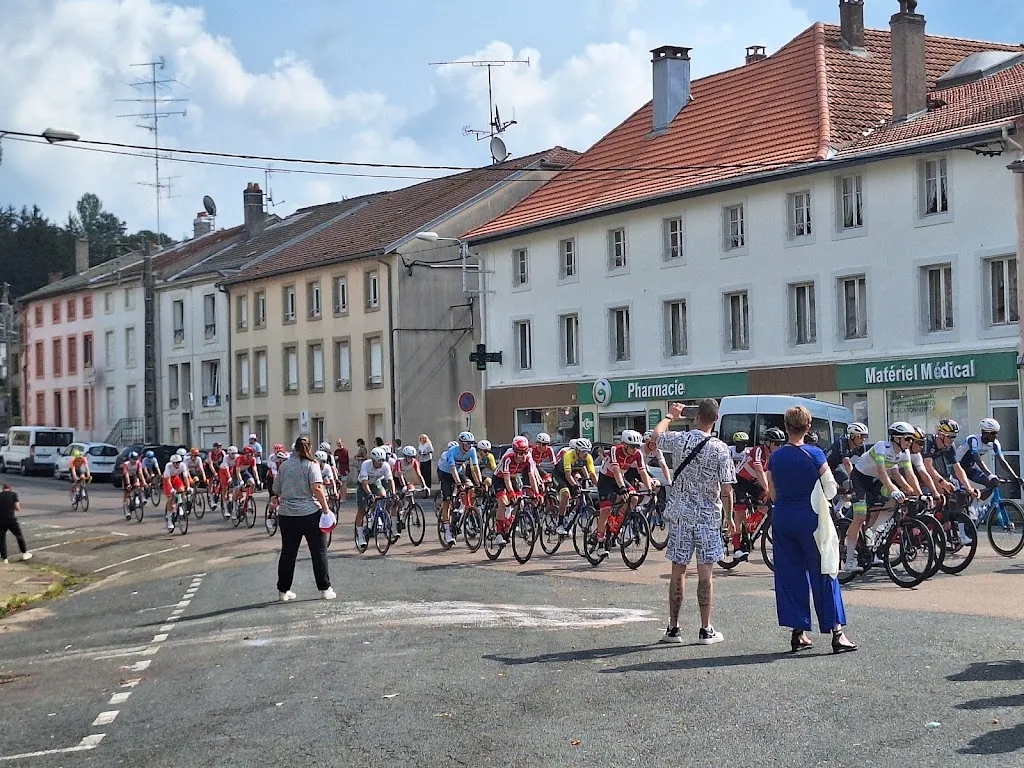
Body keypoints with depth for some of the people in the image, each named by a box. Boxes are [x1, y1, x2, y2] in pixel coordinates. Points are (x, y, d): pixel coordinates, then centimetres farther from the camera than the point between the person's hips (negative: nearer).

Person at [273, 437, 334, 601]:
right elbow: (317, 488, -17)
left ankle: (283, 591, 15)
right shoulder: (311, 465, -5)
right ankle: (325, 589, 5)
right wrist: (325, 507, -13)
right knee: (319, 551, 4)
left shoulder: (284, 465, 7)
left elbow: (276, 490, 12)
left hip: (286, 514, 4)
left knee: (288, 553, 10)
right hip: (310, 513, -4)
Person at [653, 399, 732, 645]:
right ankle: (706, 630, 7)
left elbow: (657, 435, 18)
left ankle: (673, 629, 14)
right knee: (705, 574, 3)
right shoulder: (721, 449, -11)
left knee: (677, 571, 8)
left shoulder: (681, 440, -5)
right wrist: (730, 518, 4)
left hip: (680, 515, 2)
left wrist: (670, 416, 34)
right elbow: (726, 491, -11)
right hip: (708, 517, -2)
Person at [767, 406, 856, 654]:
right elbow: (831, 490, -6)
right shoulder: (814, 454, -10)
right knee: (823, 574, 2)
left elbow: (773, 494, 8)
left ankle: (798, 633, 10)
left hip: (782, 519, 4)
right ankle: (836, 632, 1)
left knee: (789, 575, 10)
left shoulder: (775, 457, 1)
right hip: (810, 518, -3)